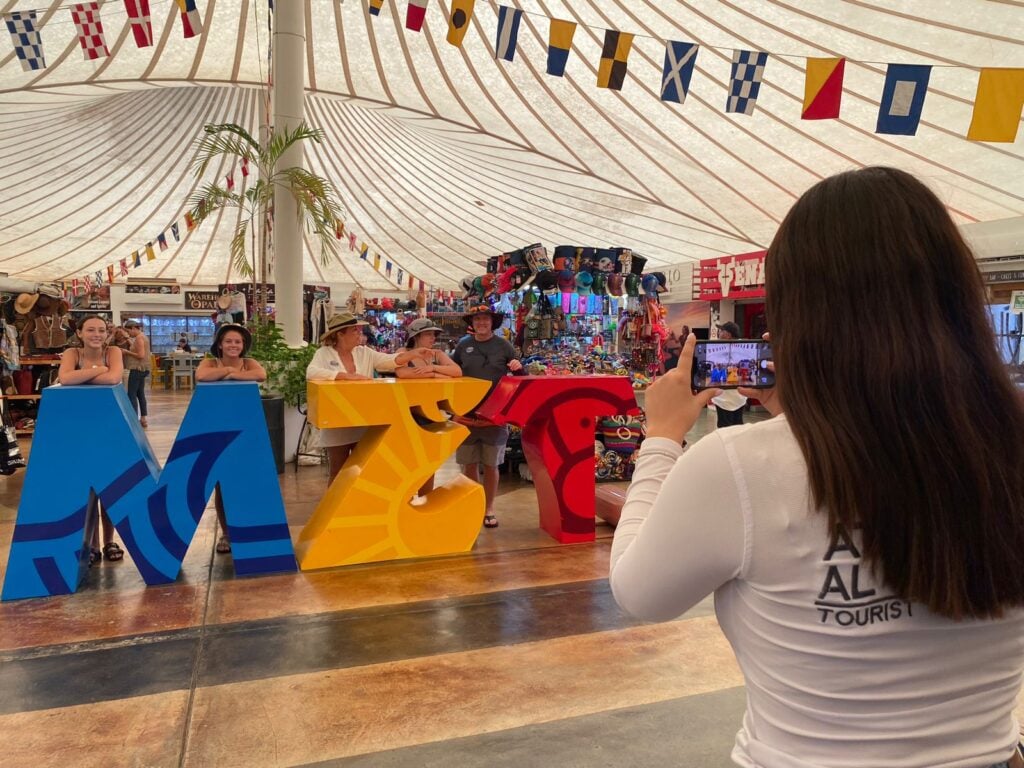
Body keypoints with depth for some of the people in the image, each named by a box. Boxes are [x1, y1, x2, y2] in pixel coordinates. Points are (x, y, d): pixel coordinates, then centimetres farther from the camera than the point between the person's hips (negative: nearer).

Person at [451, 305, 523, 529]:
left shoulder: (504, 346, 0)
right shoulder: (463, 346, 4)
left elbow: (521, 376, 2)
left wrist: (518, 368, -18)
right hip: (466, 414, 2)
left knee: (491, 465, 8)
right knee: (469, 464, 10)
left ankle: (489, 509, 23)